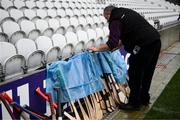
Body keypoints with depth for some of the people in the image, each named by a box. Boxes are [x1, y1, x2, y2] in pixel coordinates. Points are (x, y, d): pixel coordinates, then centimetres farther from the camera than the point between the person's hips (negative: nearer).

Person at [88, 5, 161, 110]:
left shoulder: (115, 20, -5)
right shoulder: (126, 12, 23)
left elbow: (112, 43, -15)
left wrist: (98, 49, -2)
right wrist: (114, 47, 27)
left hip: (144, 45, -9)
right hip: (155, 40, 9)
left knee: (135, 74, 4)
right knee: (147, 73, 20)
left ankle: (134, 103, 15)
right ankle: (144, 99, 34)